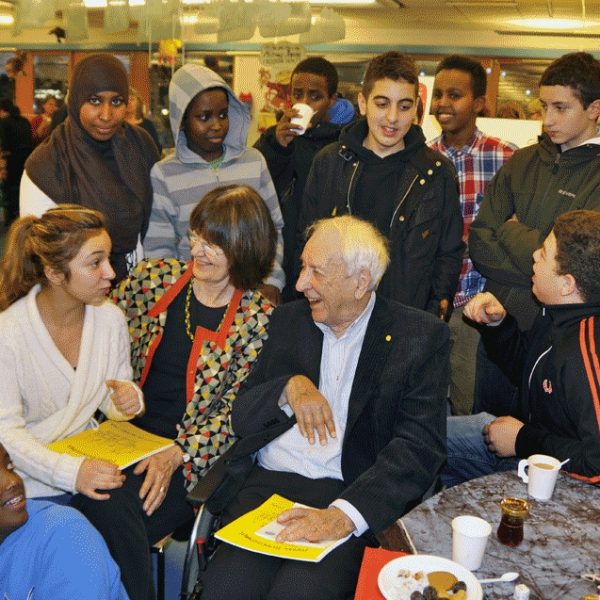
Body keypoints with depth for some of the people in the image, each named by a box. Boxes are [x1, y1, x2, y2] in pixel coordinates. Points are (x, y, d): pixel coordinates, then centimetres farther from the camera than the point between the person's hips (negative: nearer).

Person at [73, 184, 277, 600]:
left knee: (113, 515, -25)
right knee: (99, 504, -25)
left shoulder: (257, 320, -5)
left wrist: (175, 456, -16)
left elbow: (234, 411, -6)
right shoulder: (154, 277, 4)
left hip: (190, 454, -3)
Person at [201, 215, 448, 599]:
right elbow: (241, 417, 12)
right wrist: (290, 387, -10)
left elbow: (421, 447, -10)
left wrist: (345, 513, -24)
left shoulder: (420, 335, 0)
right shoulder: (290, 319, 13)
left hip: (351, 494, -3)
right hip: (269, 482, 4)